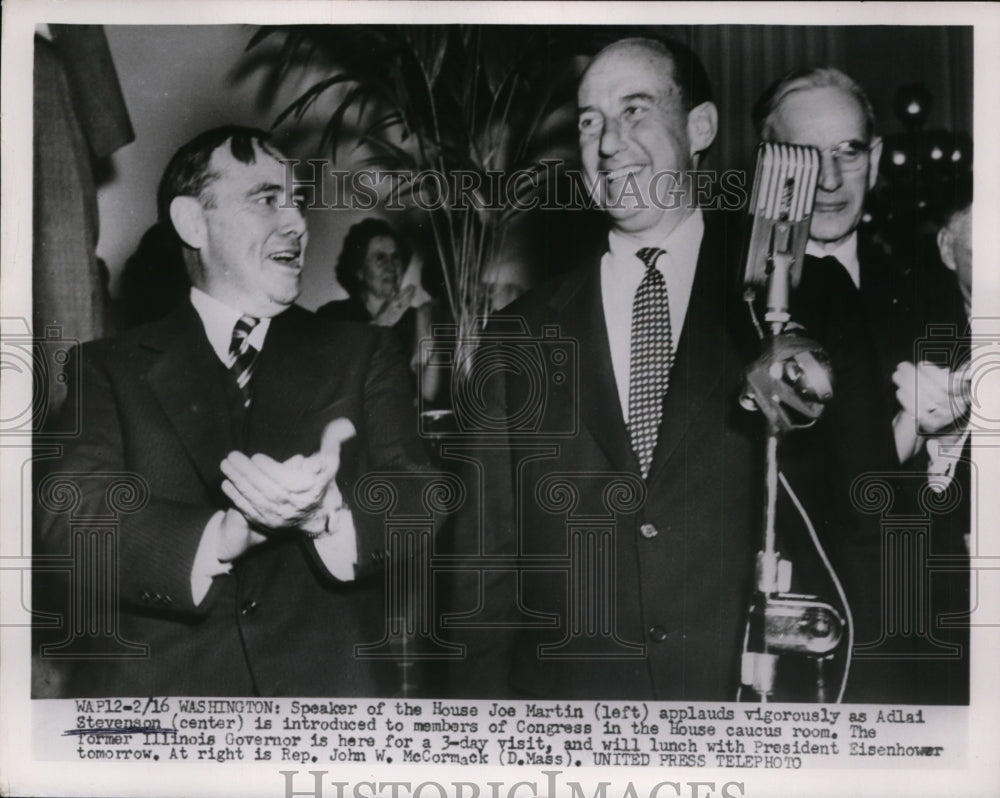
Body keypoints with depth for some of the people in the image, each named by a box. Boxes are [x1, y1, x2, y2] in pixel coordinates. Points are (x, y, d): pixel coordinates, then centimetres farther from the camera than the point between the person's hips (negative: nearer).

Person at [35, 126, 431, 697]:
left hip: (329, 688, 1)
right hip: (153, 689, 0)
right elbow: (67, 516, -4)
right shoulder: (108, 368, 9)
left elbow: (418, 504, 2)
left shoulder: (362, 356, 12)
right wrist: (230, 533, -20)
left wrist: (325, 513, -20)